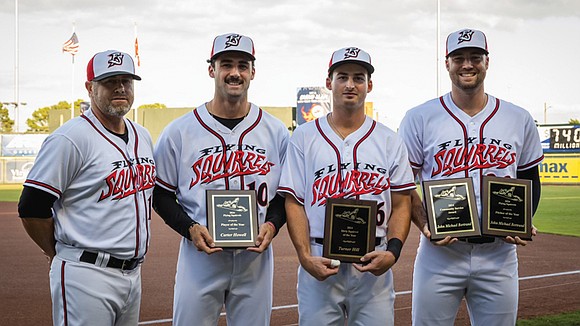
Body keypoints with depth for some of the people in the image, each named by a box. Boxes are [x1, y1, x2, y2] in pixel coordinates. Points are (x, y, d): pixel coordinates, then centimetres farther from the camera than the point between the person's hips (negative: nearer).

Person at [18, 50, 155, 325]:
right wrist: (62, 256, -1)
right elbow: (32, 209, -13)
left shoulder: (143, 137, 12)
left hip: (133, 273, 8)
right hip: (87, 277, -8)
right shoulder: (70, 138, -12)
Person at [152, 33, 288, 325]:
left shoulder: (275, 131, 5)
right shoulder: (179, 131, -1)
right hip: (200, 254, -2)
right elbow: (161, 194, 4)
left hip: (256, 255, 2)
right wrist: (190, 228, -11)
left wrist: (271, 225, -6)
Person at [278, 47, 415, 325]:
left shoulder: (389, 141, 9)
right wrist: (305, 257, -11)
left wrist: (392, 251, -11)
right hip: (320, 265, -1)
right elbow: (294, 202, 1)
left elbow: (401, 204, 6)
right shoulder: (304, 137, 5)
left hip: (374, 266, 1)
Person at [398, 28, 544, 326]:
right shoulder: (420, 118, 0)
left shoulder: (520, 120, 7)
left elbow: (530, 179, 15)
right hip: (439, 250, -2)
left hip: (499, 254, 2)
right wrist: (425, 226, -13)